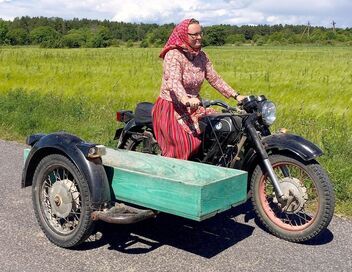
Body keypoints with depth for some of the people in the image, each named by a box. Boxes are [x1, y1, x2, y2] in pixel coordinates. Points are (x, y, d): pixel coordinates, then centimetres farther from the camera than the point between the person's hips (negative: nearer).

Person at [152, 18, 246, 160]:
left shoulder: (201, 56, 8)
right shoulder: (173, 55, -13)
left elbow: (214, 79, 8)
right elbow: (174, 82, -29)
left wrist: (236, 96, -3)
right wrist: (186, 100, -48)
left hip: (194, 107, 7)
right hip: (172, 107, -7)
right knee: (184, 143, -28)